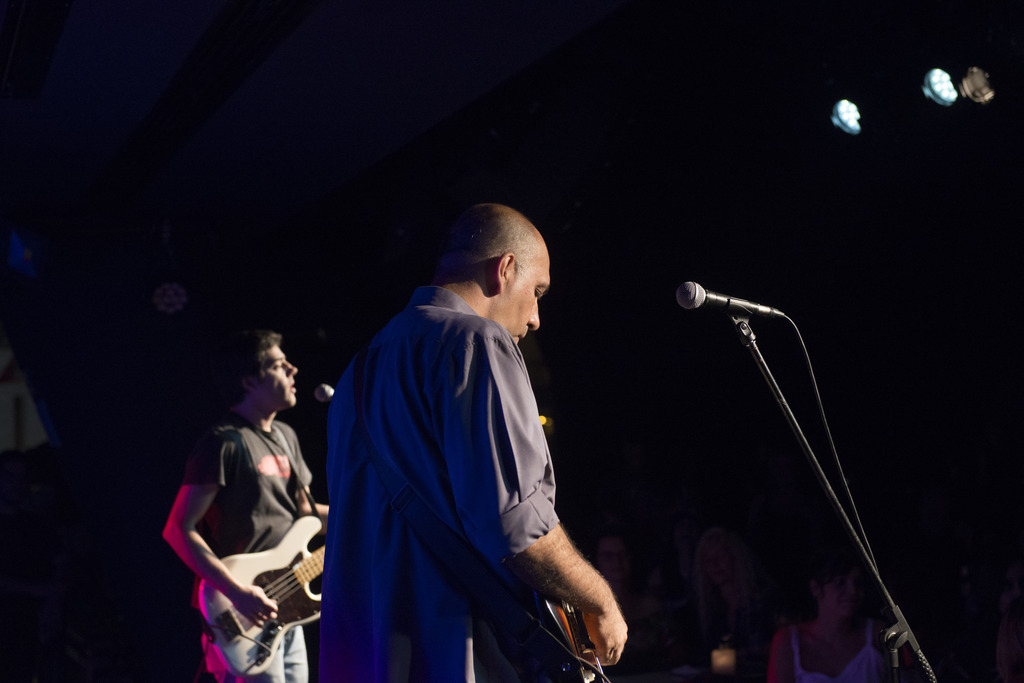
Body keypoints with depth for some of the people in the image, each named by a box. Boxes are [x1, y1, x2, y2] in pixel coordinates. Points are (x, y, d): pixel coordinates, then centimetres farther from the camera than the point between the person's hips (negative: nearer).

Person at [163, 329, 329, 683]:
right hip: (245, 616, -9)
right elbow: (178, 530, -17)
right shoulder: (224, 444, -13)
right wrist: (238, 593, -24)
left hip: (284, 613, 9)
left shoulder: (286, 437, 15)